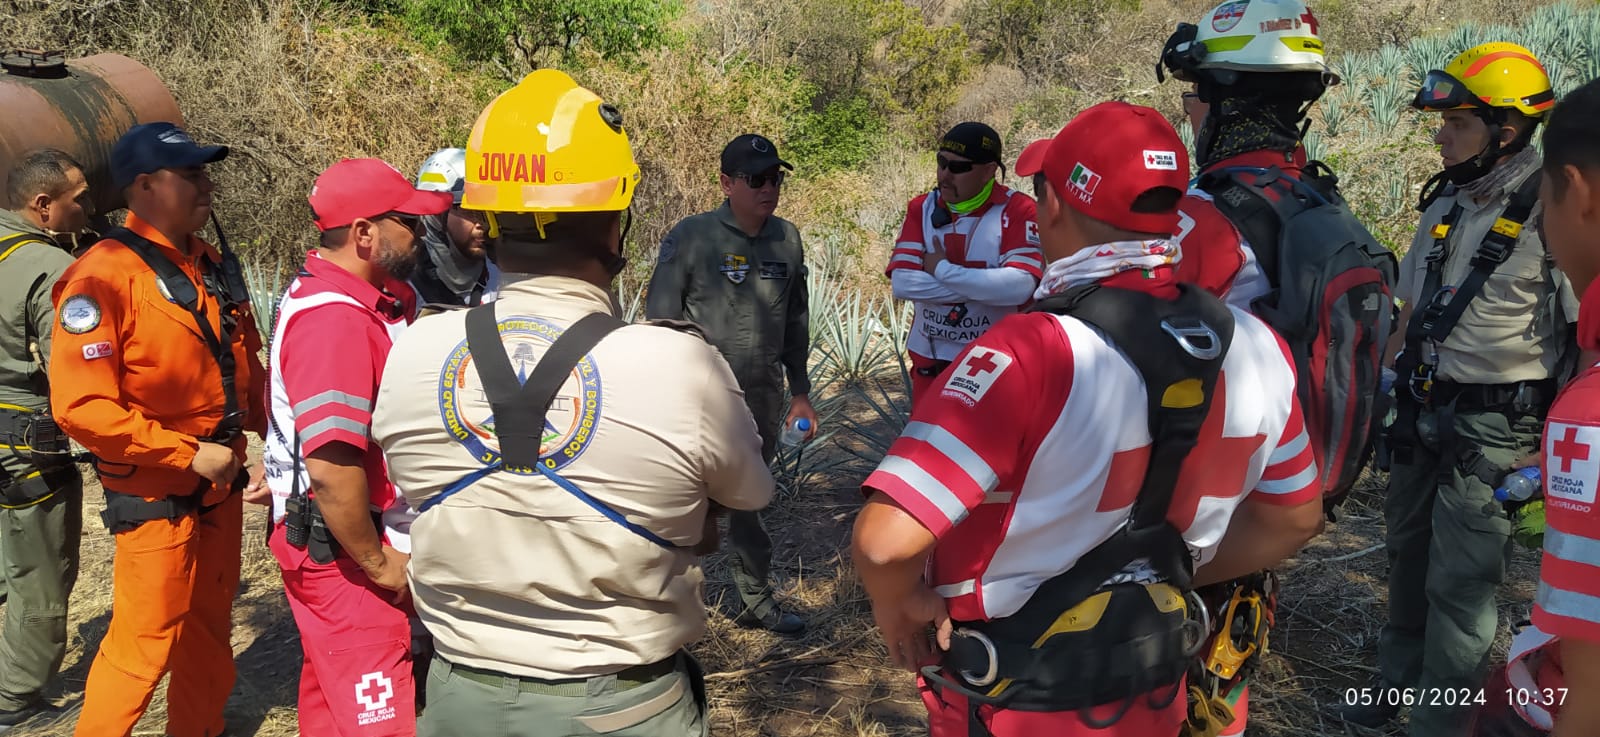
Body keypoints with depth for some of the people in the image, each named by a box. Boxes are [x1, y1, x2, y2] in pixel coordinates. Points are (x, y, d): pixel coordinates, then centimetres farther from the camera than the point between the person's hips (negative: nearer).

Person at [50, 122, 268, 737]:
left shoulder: (215, 266, 8)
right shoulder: (104, 276, -16)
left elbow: (245, 365, 18)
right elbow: (81, 407, -22)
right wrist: (189, 453, -19)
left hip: (220, 484, 7)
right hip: (155, 495, -7)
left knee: (210, 625, 19)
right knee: (144, 644, 2)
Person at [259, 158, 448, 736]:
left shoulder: (373, 298, 7)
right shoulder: (334, 318, -24)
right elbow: (331, 468, -29)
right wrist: (380, 564, -19)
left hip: (340, 543, 10)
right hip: (343, 551, -10)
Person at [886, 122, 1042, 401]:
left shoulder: (1018, 210, -9)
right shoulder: (921, 208, 2)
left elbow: (1020, 287, -24)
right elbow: (902, 283, -11)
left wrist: (942, 269, -16)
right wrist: (985, 287, -17)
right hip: (929, 361, 3)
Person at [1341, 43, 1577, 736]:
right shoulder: (1445, 204, 6)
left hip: (1494, 426, -7)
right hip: (1423, 413, 7)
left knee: (1458, 582, 0)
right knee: (1407, 552, 20)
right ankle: (1398, 681, 40)